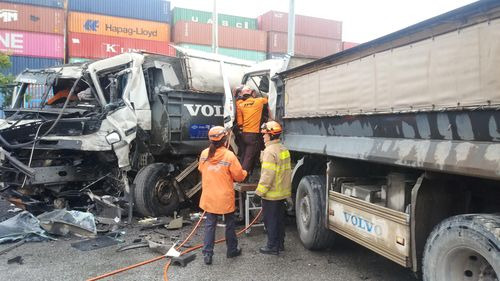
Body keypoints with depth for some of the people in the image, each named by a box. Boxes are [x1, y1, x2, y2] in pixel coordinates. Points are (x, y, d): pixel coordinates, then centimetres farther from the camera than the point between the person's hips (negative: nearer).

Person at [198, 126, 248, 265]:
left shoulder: (204, 154, -5)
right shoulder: (229, 155, -19)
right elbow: (239, 176, -11)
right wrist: (244, 173, 11)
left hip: (209, 197, 3)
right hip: (225, 198, -3)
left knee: (210, 224, 12)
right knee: (230, 223, 16)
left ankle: (207, 254, 10)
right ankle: (232, 250, 30)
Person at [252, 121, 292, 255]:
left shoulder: (270, 151, -20)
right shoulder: (284, 149, 10)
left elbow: (267, 175, -25)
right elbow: (288, 172, 16)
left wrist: (258, 193, -19)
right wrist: (288, 194, 22)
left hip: (271, 195, -9)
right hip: (282, 193, 9)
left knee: (271, 221, 3)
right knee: (279, 219, 17)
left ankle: (272, 247, 12)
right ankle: (280, 244, 28)